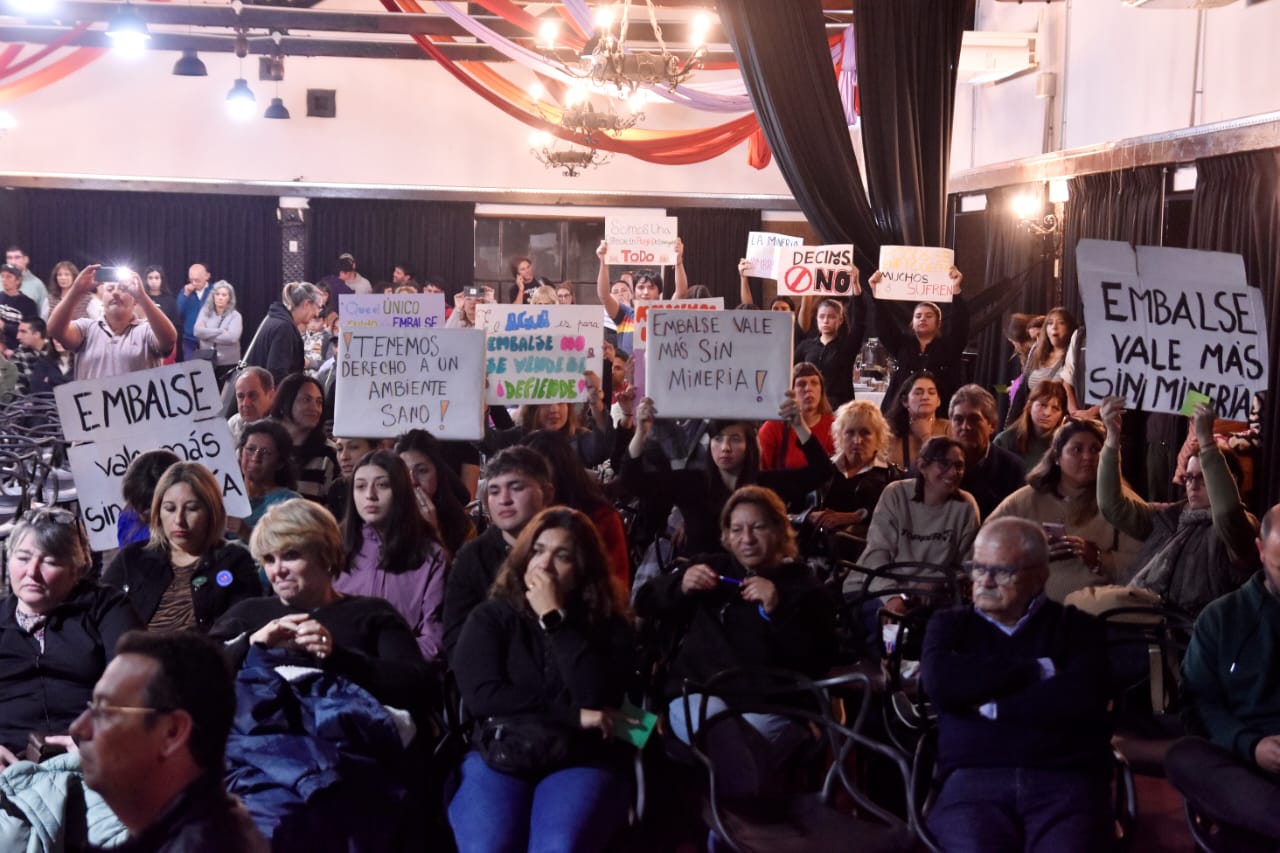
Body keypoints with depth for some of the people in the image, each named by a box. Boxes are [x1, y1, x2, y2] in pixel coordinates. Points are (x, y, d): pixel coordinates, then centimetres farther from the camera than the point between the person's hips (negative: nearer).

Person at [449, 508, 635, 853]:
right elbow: (481, 695, -6)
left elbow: (595, 697, -9)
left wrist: (555, 619, -6)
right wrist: (573, 716, -9)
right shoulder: (491, 617, 9)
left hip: (583, 760, 0)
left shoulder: (608, 625, 8)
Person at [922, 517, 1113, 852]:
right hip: (972, 779, 1)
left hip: (1065, 781, 0)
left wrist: (990, 706, -1)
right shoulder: (950, 625, 18)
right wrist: (1035, 670, 0)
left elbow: (1081, 700, -6)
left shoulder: (1077, 627, 13)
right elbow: (941, 683, -4)